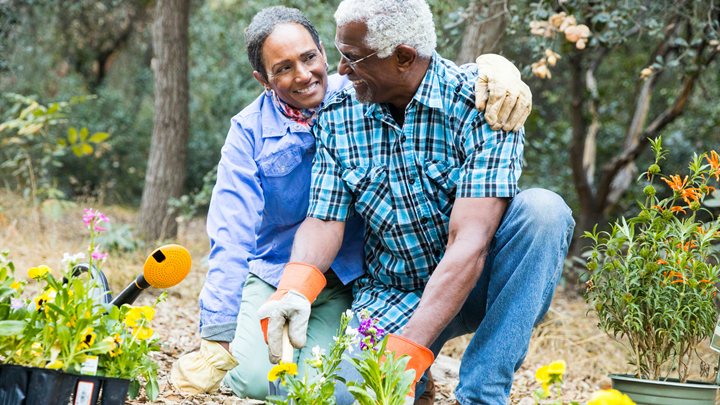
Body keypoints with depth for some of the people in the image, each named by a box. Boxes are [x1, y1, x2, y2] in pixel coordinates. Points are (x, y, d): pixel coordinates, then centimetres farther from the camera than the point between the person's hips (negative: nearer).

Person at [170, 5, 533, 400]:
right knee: (257, 379, -21)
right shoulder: (250, 130, -6)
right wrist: (218, 338, -20)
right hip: (272, 276, 0)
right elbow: (231, 236, -11)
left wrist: (497, 72, -39)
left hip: (347, 284, 0)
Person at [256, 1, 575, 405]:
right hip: (393, 297, 2)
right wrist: (295, 290, -26)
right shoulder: (338, 117, -3)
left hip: (475, 283, -2)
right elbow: (324, 223, -3)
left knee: (542, 209, -31)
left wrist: (408, 350, -37)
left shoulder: (480, 104, -20)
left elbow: (469, 243, -28)